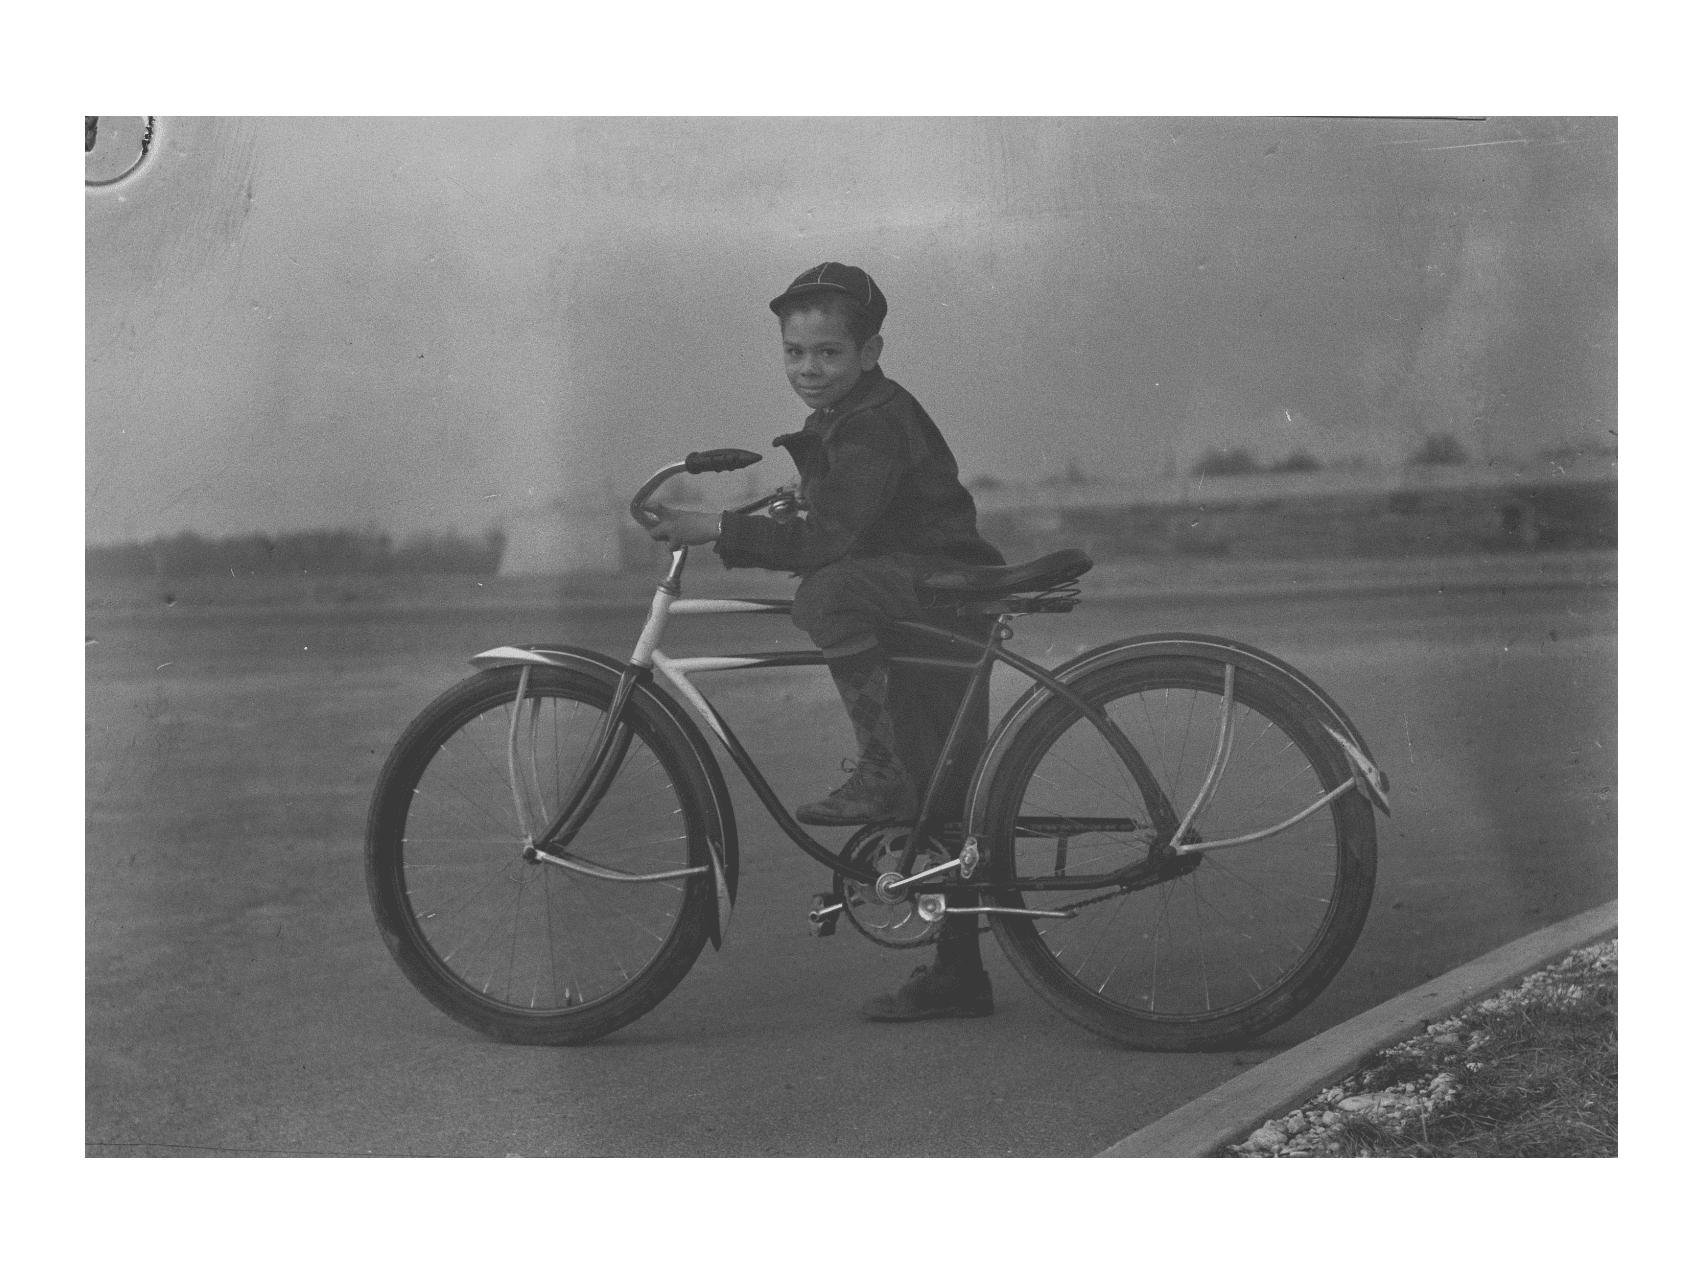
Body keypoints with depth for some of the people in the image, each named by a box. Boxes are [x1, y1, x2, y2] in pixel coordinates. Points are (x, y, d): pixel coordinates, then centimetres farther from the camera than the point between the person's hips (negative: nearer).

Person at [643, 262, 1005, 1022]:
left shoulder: (876, 426, -17)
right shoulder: (841, 421, 14)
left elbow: (828, 542, -27)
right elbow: (828, 515, 28)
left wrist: (717, 530, -27)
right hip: (915, 607, 10)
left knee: (827, 597, -36)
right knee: (938, 802, 11)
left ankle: (882, 772, -25)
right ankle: (957, 975, 17)